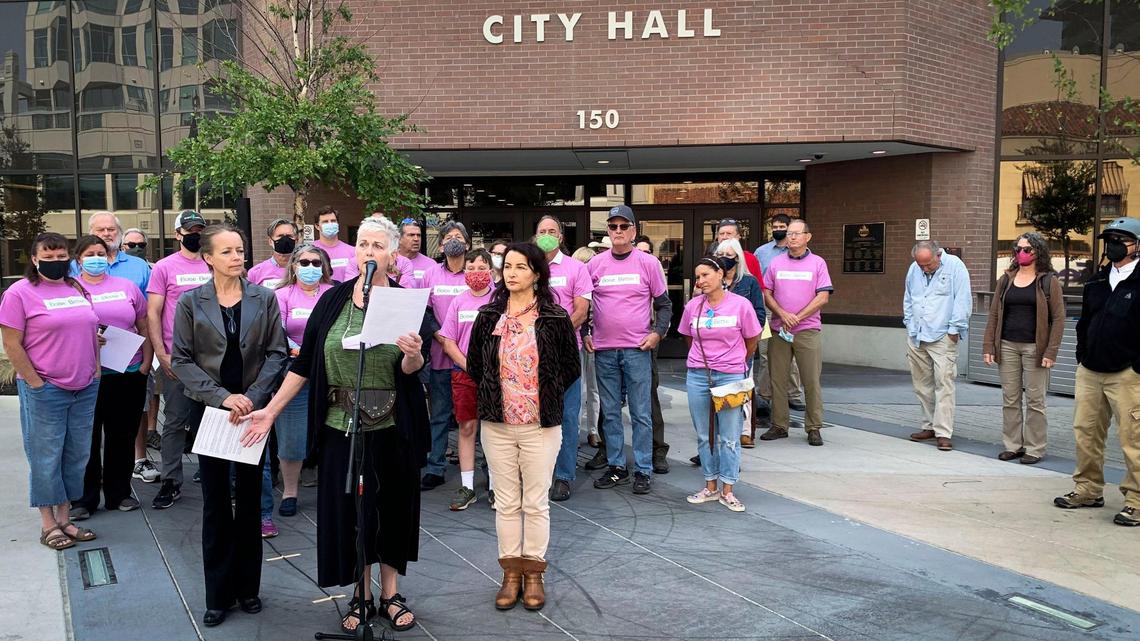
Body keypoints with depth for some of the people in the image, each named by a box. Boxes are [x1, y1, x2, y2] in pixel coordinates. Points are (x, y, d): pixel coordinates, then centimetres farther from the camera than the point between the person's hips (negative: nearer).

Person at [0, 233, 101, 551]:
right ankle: (48, 524, 14)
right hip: (45, 391, -6)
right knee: (46, 458, 3)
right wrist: (36, 384, -12)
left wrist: (96, 373, 9)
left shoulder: (79, 289, 11)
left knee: (76, 456, 10)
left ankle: (64, 519, 21)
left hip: (85, 390, 6)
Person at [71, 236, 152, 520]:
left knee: (123, 437, 11)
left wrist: (145, 363, 5)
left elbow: (144, 327, 13)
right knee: (87, 440, 3)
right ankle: (84, 499, 14)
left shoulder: (127, 287, 10)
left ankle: (119, 493, 23)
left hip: (129, 375, 3)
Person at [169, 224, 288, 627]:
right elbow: (181, 360, -4)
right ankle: (218, 594, 15)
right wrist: (222, 396, -14)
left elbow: (277, 353, -1)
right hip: (209, 410, -1)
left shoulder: (264, 299, 2)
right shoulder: (191, 302, -1)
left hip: (253, 410, 1)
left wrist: (252, 397, -13)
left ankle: (247, 587, 21)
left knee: (249, 499, 9)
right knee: (216, 502, 5)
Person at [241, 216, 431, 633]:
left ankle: (390, 593, 28)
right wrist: (271, 410, 0)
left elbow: (412, 370, -11)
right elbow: (304, 363, 4)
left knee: (392, 509, 10)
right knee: (347, 512, 8)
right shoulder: (333, 300, 1)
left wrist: (413, 355, -33)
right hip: (341, 427, 1)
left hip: (392, 429, -1)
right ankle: (362, 597, 26)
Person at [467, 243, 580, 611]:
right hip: (497, 425, 2)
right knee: (506, 502, 9)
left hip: (541, 426, -2)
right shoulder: (488, 317, 3)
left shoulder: (555, 318, -4)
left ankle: (533, 574, 17)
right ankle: (511, 574, 20)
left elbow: (571, 367, 5)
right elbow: (474, 365, 14)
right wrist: (493, 394, 10)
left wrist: (548, 398, 5)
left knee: (536, 502, 5)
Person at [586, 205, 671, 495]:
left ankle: (643, 471, 8)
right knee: (610, 413, 8)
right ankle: (616, 467, 19)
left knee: (641, 414, 1)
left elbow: (664, 304, 7)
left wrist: (657, 332, -6)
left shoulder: (648, 263, 2)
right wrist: (584, 335, 6)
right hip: (604, 350, 2)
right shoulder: (595, 264, 7)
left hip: (637, 350, -2)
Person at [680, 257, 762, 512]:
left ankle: (727, 491, 10)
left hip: (731, 376, -3)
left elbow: (752, 341, 5)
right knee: (704, 435, 10)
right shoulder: (693, 306, 2)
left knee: (730, 437, 0)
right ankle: (710, 487, 22)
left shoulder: (741, 304, -6)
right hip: (698, 376, 3)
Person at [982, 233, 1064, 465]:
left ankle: (1034, 448, 10)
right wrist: (988, 346, 3)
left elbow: (1058, 318, -4)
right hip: (1007, 347, 4)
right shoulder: (1006, 280, 10)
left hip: (1034, 348, -4)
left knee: (1035, 400, 2)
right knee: (1010, 399, 7)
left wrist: (1051, 352, -11)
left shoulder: (1049, 281, -1)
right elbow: (994, 314, 10)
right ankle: (1012, 445, 16)